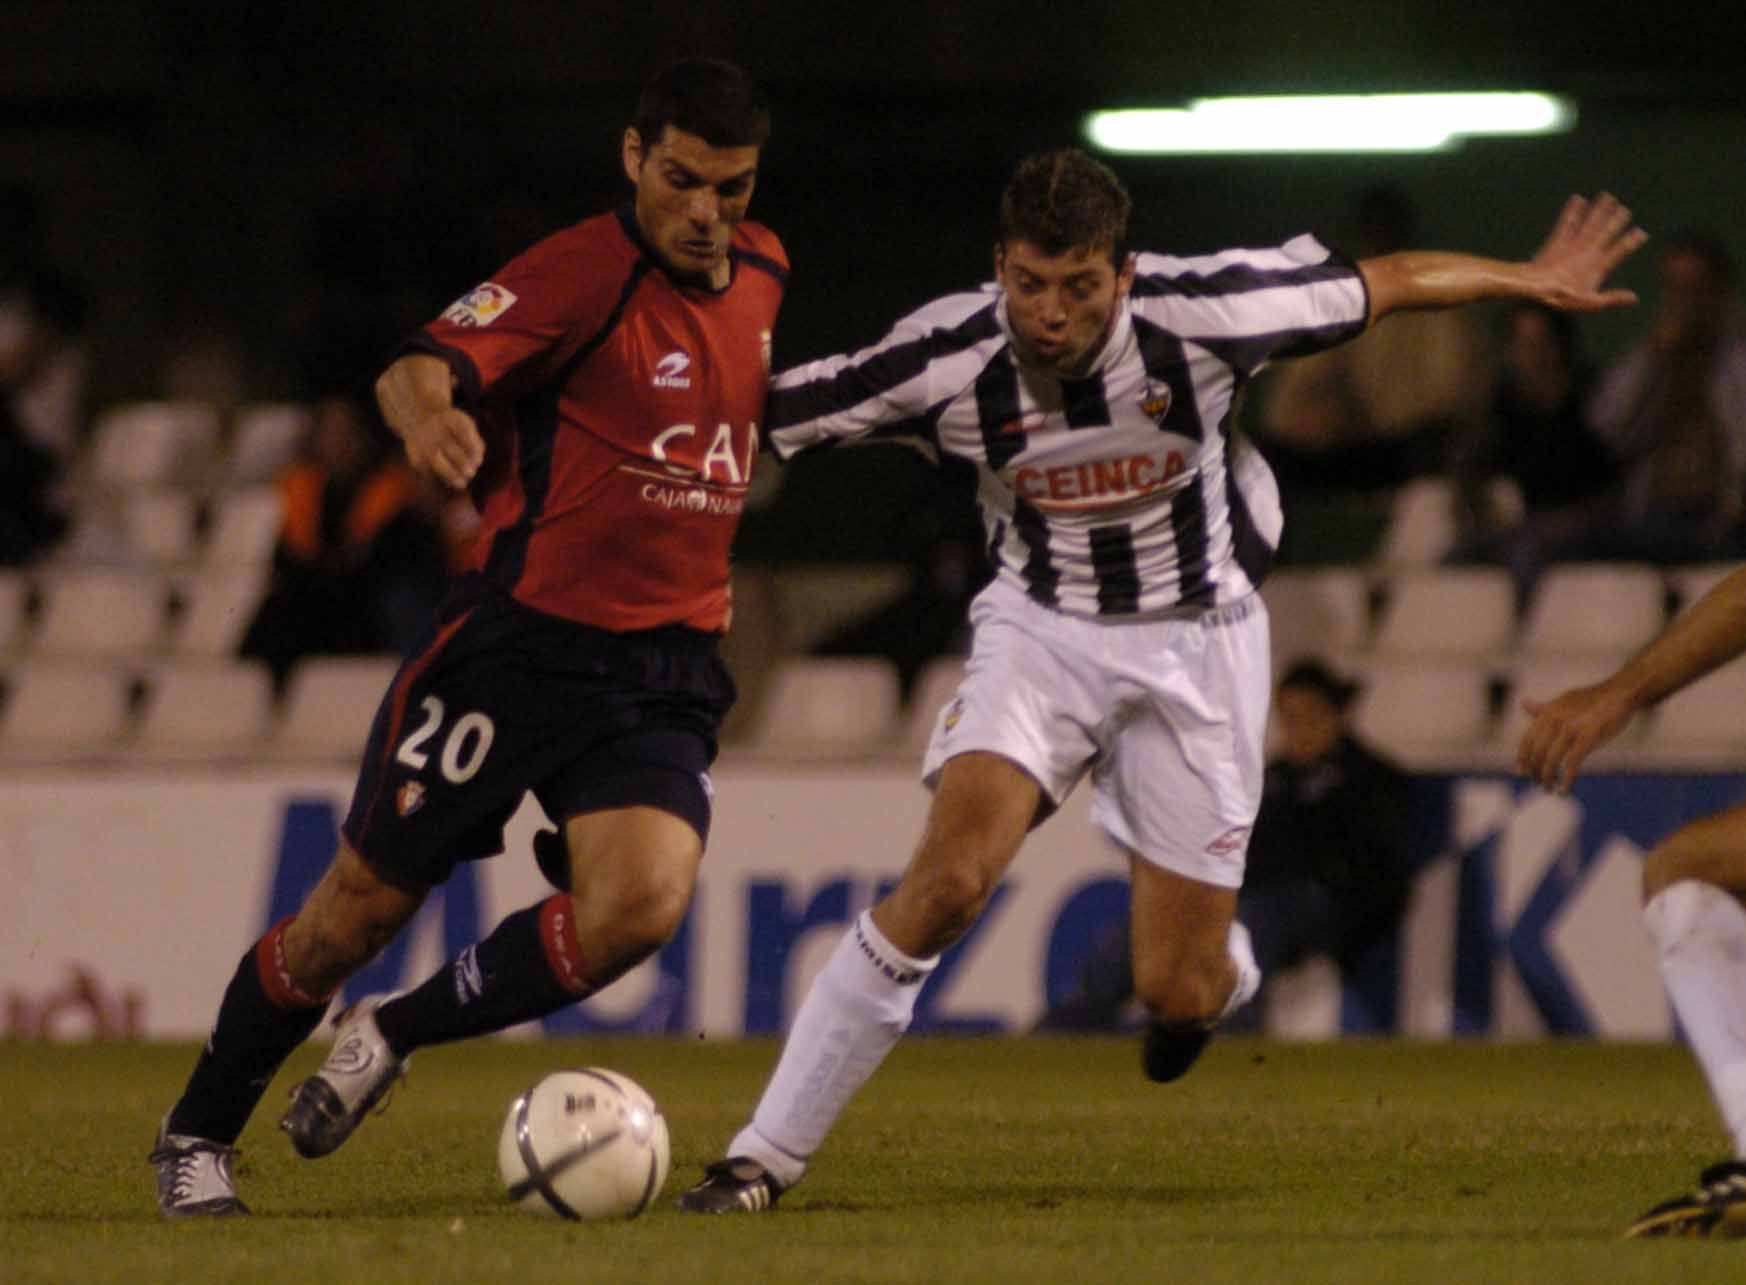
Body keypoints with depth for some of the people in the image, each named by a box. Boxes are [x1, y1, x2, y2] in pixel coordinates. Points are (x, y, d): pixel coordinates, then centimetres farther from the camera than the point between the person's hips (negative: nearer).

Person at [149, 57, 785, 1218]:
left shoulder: (761, 272, 8)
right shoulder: (582, 272, -13)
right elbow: (423, 369, -28)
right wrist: (427, 414, -50)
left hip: (667, 672, 5)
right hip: (518, 640, -5)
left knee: (639, 908, -20)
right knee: (362, 911, 2)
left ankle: (395, 1035, 4)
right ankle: (197, 1135, 24)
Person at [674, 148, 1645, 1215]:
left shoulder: (1197, 315, -21)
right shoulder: (949, 359, -20)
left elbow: (1380, 284, -5)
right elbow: (763, 412, -11)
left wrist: (1533, 280, 7)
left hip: (1198, 640, 0)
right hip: (1041, 627, 0)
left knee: (1178, 996, -2)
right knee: (949, 877, -25)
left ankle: (1220, 969, 40)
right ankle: (764, 1159, -17)